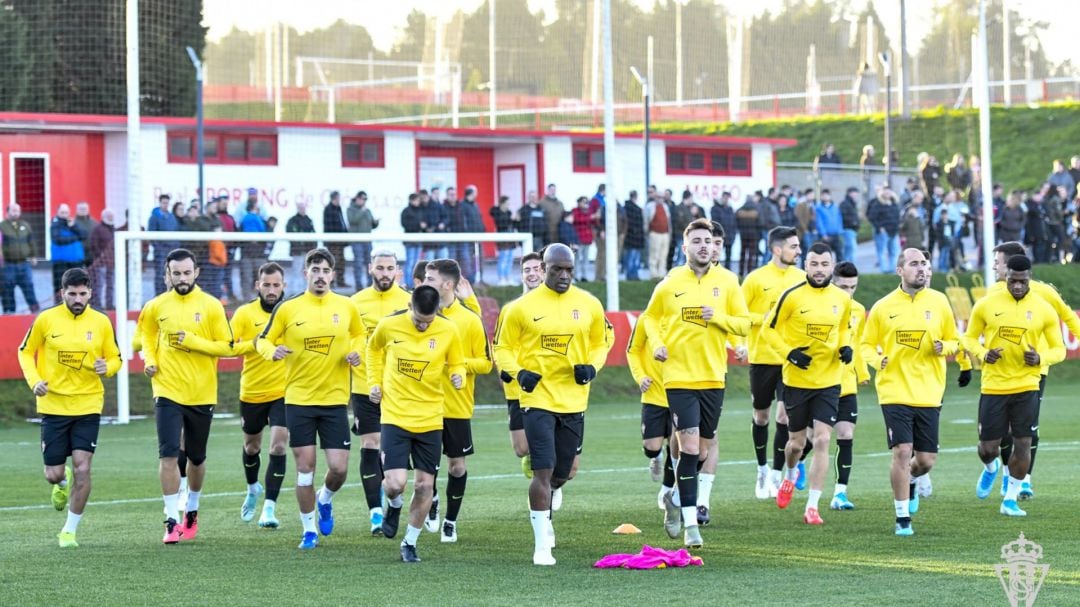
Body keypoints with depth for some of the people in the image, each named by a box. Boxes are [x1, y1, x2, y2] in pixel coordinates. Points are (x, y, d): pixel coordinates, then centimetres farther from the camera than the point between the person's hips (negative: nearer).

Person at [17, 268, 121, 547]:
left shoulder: (101, 322, -1)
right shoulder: (46, 319, -4)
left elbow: (115, 358, 9)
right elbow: (25, 352, 7)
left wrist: (107, 367, -15)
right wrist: (34, 380, -9)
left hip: (88, 406, 0)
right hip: (53, 405, 0)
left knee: (82, 468, -10)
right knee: (53, 474, 2)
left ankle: (70, 531, 5)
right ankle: (63, 483, 42)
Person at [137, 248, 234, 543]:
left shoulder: (211, 306, -4)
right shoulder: (156, 306, 2)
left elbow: (227, 347, -6)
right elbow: (147, 336, 20)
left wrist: (193, 341, -18)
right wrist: (149, 360, 1)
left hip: (202, 394, 0)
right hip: (167, 392, 0)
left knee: (196, 457, 13)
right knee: (168, 454, -13)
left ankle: (192, 510, 36)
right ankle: (172, 520, -9)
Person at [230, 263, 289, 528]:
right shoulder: (245, 313, -7)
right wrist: (255, 344, -29)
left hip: (283, 392, -1)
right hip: (252, 393, 1)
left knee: (278, 446, -14)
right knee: (251, 446, 19)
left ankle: (269, 507, -9)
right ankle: (253, 489, 47)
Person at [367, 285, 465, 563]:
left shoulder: (448, 330, -7)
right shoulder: (389, 325, -7)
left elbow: (457, 364, 5)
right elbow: (373, 348, 14)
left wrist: (457, 375, -17)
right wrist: (374, 382, 6)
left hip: (430, 419, 1)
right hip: (395, 415, -1)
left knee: (424, 485, 3)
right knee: (395, 483, -13)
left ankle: (409, 543, 22)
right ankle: (394, 505, 25)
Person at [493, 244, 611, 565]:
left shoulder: (589, 305, 3)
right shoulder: (523, 307, -5)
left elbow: (600, 343, 15)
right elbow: (503, 347, 3)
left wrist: (592, 367, -5)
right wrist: (518, 372, -15)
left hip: (574, 401, 4)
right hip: (537, 398, -4)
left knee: (563, 473, 13)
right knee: (543, 471, -12)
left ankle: (541, 511, 45)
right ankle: (542, 545, -5)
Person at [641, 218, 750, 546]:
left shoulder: (727, 281, 1)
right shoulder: (670, 283, -2)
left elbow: (744, 323, 3)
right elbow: (650, 318, 14)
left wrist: (719, 318, -15)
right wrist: (657, 343, -5)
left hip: (713, 377, 3)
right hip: (679, 376, -3)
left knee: (702, 450, 11)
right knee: (690, 447, -13)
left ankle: (676, 499, 38)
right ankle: (690, 523, -8)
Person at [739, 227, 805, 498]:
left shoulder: (802, 278, 4)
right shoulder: (756, 279, -6)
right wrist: (739, 343, -16)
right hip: (762, 357, -1)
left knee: (785, 416, -9)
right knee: (761, 417, 10)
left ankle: (776, 475, 0)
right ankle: (762, 470, 29)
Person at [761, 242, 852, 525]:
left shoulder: (842, 299, 1)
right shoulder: (792, 296, -10)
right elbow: (768, 330, -3)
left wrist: (845, 347, -2)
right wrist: (789, 353, -17)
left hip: (829, 382, 1)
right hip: (797, 381, -1)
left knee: (822, 441, -11)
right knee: (797, 442, 11)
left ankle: (812, 508, -7)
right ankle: (791, 476, 47)